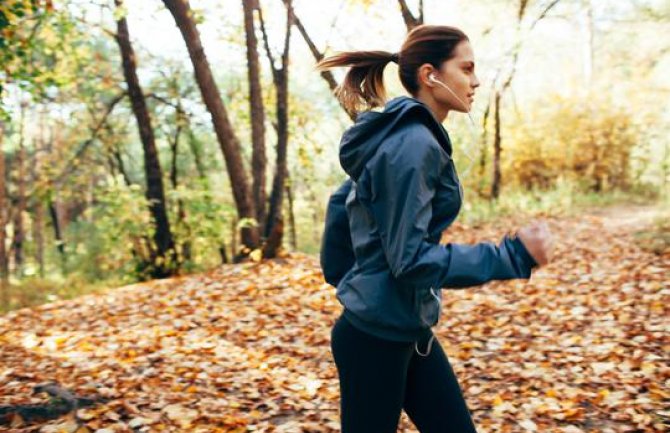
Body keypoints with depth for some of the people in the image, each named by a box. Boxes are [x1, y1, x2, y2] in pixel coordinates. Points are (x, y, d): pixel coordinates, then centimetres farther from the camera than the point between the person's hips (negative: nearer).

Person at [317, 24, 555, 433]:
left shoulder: (397, 138, 8)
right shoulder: (412, 143, -21)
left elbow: (342, 202, 16)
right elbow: (411, 259, -25)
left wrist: (346, 278, 23)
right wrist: (512, 255, -22)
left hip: (408, 331, 9)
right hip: (376, 336, -9)